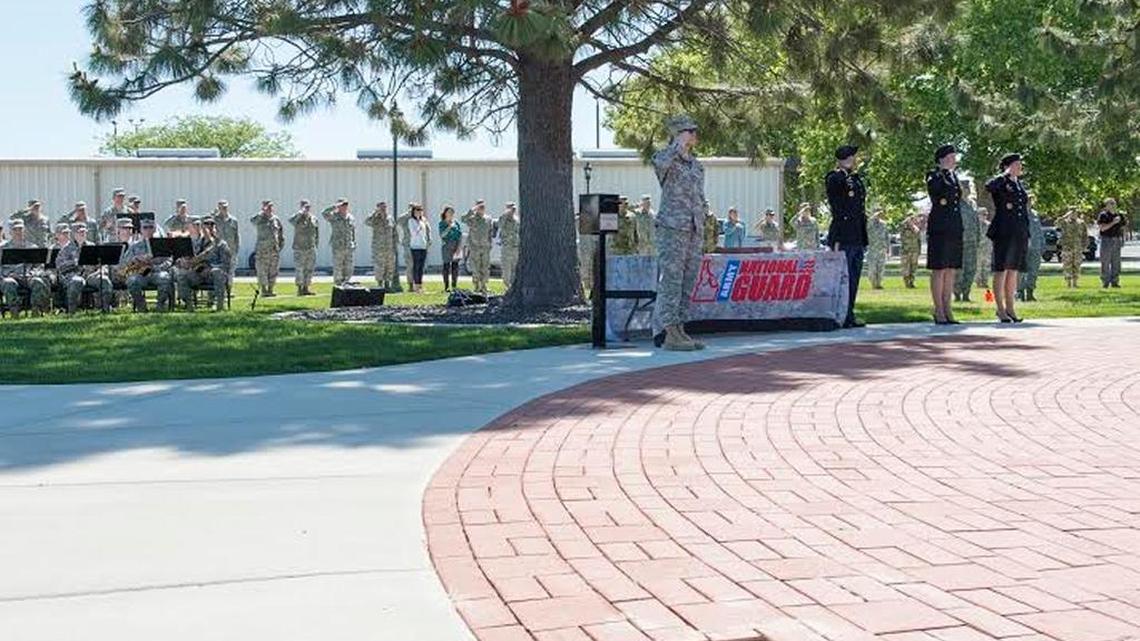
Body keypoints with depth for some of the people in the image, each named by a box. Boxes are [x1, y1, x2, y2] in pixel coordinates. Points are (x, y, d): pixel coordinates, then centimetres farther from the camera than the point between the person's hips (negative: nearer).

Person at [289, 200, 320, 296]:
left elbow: (317, 232, 20)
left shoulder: (314, 219, 11)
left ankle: (306, 288, 13)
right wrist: (301, 212, -26)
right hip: (299, 248, -5)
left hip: (311, 248, 5)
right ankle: (299, 289, 0)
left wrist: (316, 243, 15)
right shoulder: (298, 219, -5)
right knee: (299, 269, -4)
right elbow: (291, 220, -28)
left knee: (309, 269, 6)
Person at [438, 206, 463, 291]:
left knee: (455, 266, 2)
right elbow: (442, 235, -10)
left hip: (456, 247, 3)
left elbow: (460, 235, 7)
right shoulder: (442, 223, 1)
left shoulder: (456, 222, 9)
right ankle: (446, 286, 1)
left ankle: (454, 286, 8)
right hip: (446, 247, -3)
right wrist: (449, 227, -17)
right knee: (446, 266, -2)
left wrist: (459, 248, -2)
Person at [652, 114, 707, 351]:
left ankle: (678, 329, 13)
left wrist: (708, 212, 12)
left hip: (694, 231, 8)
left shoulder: (697, 165, 19)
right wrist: (680, 144, -20)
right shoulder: (667, 159, -4)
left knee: (687, 283, 8)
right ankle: (666, 333, -9)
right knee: (670, 281, -9)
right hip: (672, 228, -8)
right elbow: (660, 163, -30)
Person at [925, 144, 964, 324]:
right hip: (939, 228, -8)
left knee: (951, 270, 8)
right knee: (939, 270, -5)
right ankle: (939, 312, -3)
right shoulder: (933, 176, -4)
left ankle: (947, 311, 13)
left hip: (955, 228, 8)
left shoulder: (954, 176, 18)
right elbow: (933, 187, -26)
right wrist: (945, 171, -18)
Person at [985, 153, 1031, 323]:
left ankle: (1010, 308, 16)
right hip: (1004, 231, -7)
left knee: (1013, 271, 10)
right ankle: (1000, 310, 0)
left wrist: (1027, 232, 18)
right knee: (1001, 270, -4)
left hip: (1020, 232, 7)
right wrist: (1007, 174, -19)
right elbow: (988, 186, -31)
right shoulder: (1000, 181, -6)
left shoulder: (1020, 183, 17)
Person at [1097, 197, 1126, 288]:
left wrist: (1122, 239, 12)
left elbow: (1122, 228, 19)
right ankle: (1105, 282, 0)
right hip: (1106, 240, -5)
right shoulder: (1103, 215, -5)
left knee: (1116, 263, 5)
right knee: (1105, 263, -4)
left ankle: (1115, 282, 9)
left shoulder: (1119, 215, 11)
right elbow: (1102, 228, -16)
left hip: (1117, 240, 5)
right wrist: (1113, 222, -22)